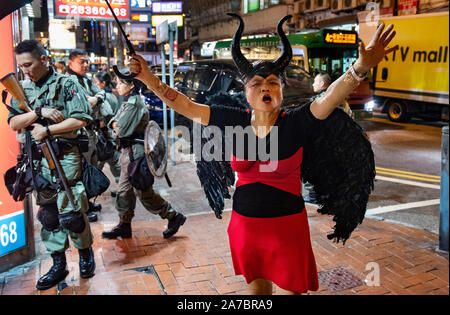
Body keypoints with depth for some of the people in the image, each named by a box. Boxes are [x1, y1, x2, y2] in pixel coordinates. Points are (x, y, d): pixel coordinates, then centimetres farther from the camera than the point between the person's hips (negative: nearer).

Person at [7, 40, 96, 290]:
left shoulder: (66, 84, -4)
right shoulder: (22, 89, 11)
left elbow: (80, 120, -12)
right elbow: (13, 123, 3)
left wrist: (47, 130, -13)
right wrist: (39, 113, -13)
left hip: (65, 158, -5)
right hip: (37, 160, 6)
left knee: (71, 212, -3)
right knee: (48, 213, 10)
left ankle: (86, 254, 20)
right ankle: (59, 265, 21)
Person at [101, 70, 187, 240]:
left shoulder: (134, 103, -17)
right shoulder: (127, 102, 13)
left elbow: (122, 130, -21)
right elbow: (114, 122, 14)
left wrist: (117, 128, 0)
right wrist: (115, 124, -7)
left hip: (136, 152, -10)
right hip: (128, 152, 10)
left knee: (143, 192, -3)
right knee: (125, 190, 13)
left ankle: (174, 216, 9)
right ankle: (124, 226, 24)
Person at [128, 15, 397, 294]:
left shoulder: (296, 124, -12)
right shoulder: (236, 121, -4)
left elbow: (331, 97, -28)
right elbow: (187, 107, -4)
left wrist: (361, 67, -45)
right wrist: (149, 79, -9)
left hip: (286, 226, -3)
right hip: (245, 224, 3)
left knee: (291, 288, 6)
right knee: (256, 287, 22)